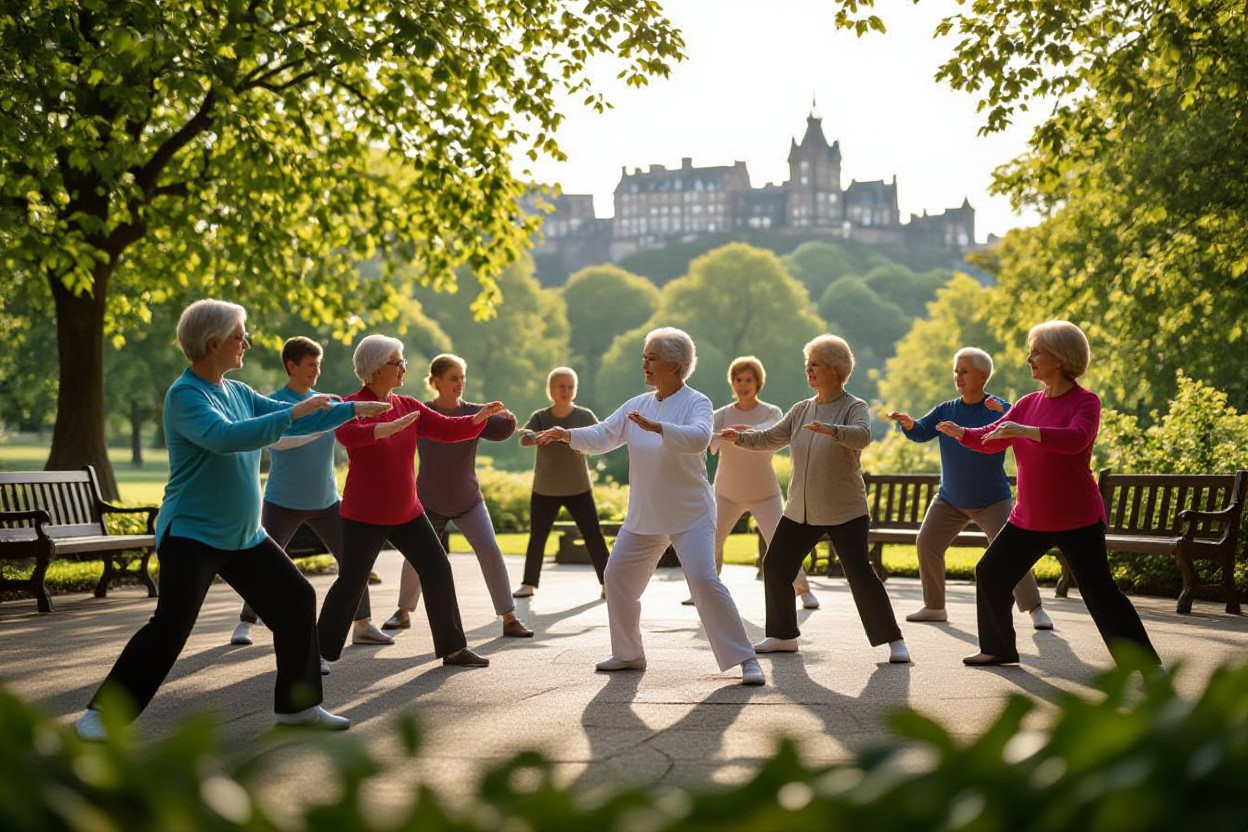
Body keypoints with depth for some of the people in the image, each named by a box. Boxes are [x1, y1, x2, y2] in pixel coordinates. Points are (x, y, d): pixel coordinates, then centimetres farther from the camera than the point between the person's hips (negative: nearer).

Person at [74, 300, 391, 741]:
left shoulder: (238, 392, 8)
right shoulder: (184, 395, -15)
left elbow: (298, 420, 17)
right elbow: (226, 438, -32)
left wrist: (355, 409, 14)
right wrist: (293, 412, -30)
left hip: (244, 536, 8)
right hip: (192, 534, -8)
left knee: (297, 601, 7)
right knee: (170, 626, -16)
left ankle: (297, 704, 19)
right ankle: (100, 713, -3)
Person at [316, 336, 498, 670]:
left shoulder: (408, 405, 6)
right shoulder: (352, 405, -13)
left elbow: (447, 429, 5)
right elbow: (348, 434, -34)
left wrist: (479, 417, -11)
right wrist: (391, 427, -46)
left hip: (407, 513, 6)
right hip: (364, 517, -6)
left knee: (438, 571, 2)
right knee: (350, 584, -3)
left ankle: (453, 648, 11)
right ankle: (320, 652, 13)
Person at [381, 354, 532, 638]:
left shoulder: (474, 413, -6)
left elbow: (498, 430, -20)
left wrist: (507, 420, -40)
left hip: (468, 501, 0)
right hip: (429, 503, 0)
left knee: (490, 551, -12)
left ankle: (510, 619, -7)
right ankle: (404, 612, 33)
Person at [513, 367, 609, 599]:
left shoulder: (585, 416, -2)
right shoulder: (540, 417, -4)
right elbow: (525, 439, -20)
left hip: (579, 489, 0)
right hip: (544, 490, 0)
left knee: (594, 536, -5)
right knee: (537, 539, 5)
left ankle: (607, 584, 2)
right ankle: (529, 584, 19)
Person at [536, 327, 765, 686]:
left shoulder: (696, 403, -11)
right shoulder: (637, 405, 7)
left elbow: (699, 438, -30)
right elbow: (602, 437, 4)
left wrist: (656, 427, -43)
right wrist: (567, 434, -13)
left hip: (690, 516, -7)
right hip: (643, 517, 7)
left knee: (703, 579, -19)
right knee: (618, 577, 10)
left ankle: (745, 659, -9)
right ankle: (629, 654, 28)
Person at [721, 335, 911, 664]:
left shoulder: (854, 407, -9)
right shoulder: (802, 409, 10)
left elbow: (862, 435, -29)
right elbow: (771, 438, 12)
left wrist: (832, 431, -48)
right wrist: (740, 438, -5)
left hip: (844, 512, -7)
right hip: (801, 510, 7)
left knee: (859, 572, -16)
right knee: (775, 565, 7)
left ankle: (894, 641, -5)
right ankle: (784, 636, 23)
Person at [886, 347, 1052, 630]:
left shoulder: (1000, 408, -10)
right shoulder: (946, 410, 2)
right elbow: (921, 433, -6)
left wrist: (1003, 415, -45)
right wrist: (908, 424, -29)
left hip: (992, 501, -4)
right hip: (949, 500, 4)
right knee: (927, 543, -3)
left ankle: (1035, 610, -4)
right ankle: (934, 607, 9)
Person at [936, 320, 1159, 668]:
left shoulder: (1085, 402, -11)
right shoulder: (1027, 403, 8)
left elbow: (1076, 439, -31)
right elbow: (991, 440, 10)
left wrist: (1024, 431, -40)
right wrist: (961, 432, -9)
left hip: (1077, 520, -7)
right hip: (1029, 518, 7)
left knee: (1100, 593, -8)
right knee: (990, 574, 9)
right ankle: (999, 648, 24)